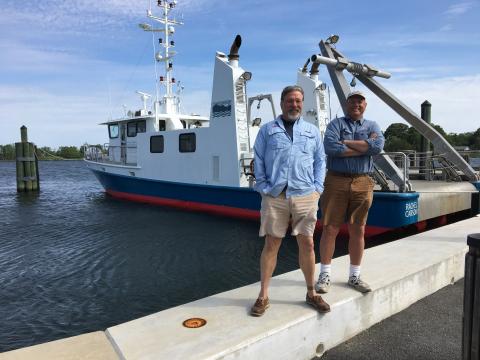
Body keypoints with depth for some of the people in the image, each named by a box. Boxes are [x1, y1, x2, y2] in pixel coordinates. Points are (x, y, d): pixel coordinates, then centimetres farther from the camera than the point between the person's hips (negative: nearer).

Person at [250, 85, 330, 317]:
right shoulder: (267, 130, 10)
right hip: (275, 196, -1)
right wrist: (264, 189, -4)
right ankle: (263, 297, 13)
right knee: (271, 245, 2)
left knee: (307, 244, 7)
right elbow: (258, 161, 5)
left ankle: (311, 293, 24)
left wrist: (317, 189, 3)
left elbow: (320, 161, 14)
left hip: (305, 196, 2)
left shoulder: (312, 131, 16)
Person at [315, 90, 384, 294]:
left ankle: (354, 276, 23)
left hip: (362, 183, 3)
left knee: (358, 231, 9)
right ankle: (324, 275, 13)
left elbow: (378, 146, -10)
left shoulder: (372, 126, 13)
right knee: (330, 229, 0)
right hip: (336, 181, -2)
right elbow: (330, 147, -16)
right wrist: (364, 147, -10)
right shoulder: (336, 124, 5)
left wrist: (346, 142, -11)